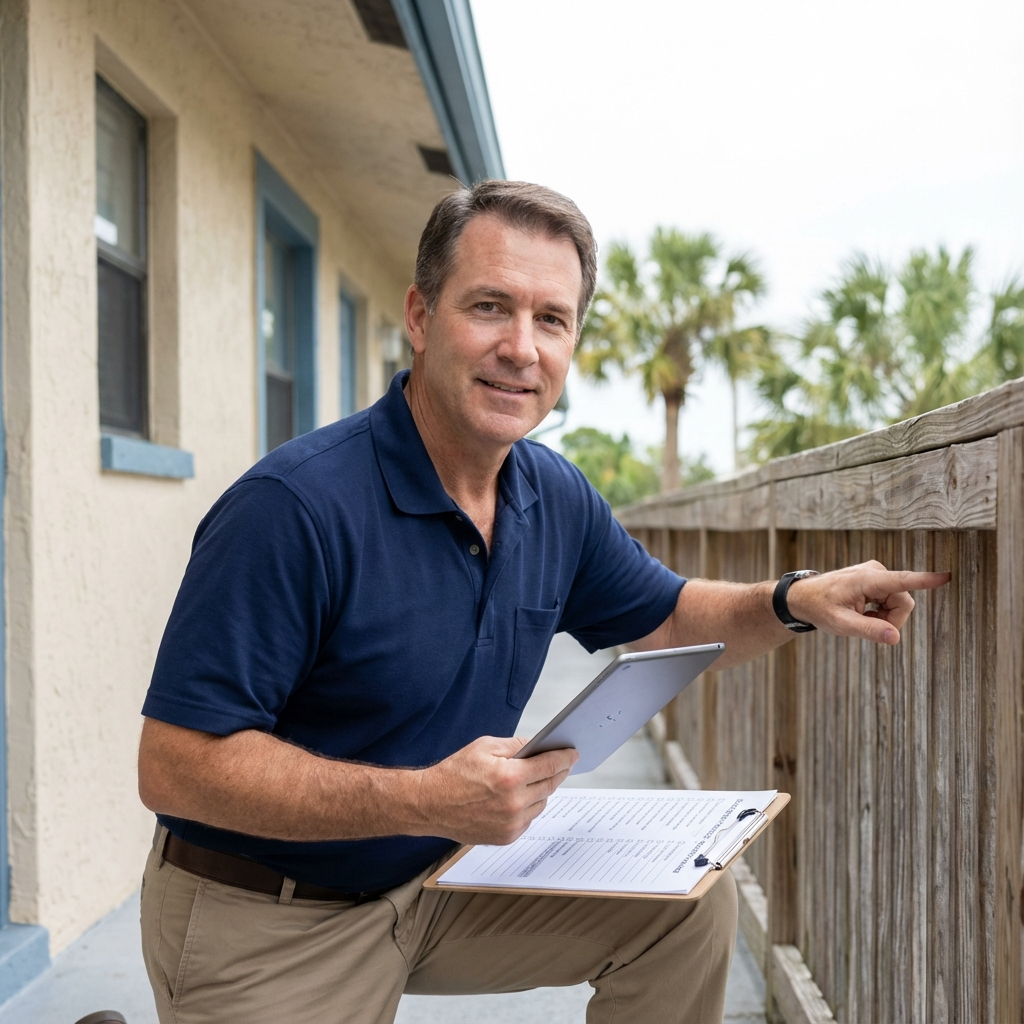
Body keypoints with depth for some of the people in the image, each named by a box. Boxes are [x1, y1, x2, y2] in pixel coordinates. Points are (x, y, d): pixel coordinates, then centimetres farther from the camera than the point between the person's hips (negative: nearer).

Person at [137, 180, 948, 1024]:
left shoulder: (557, 498, -3)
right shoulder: (290, 508, -27)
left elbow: (666, 619, 14)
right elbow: (176, 765, -28)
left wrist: (795, 602, -6)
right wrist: (427, 799, -34)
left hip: (437, 883, 6)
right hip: (267, 929, -6)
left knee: (690, 903, -1)